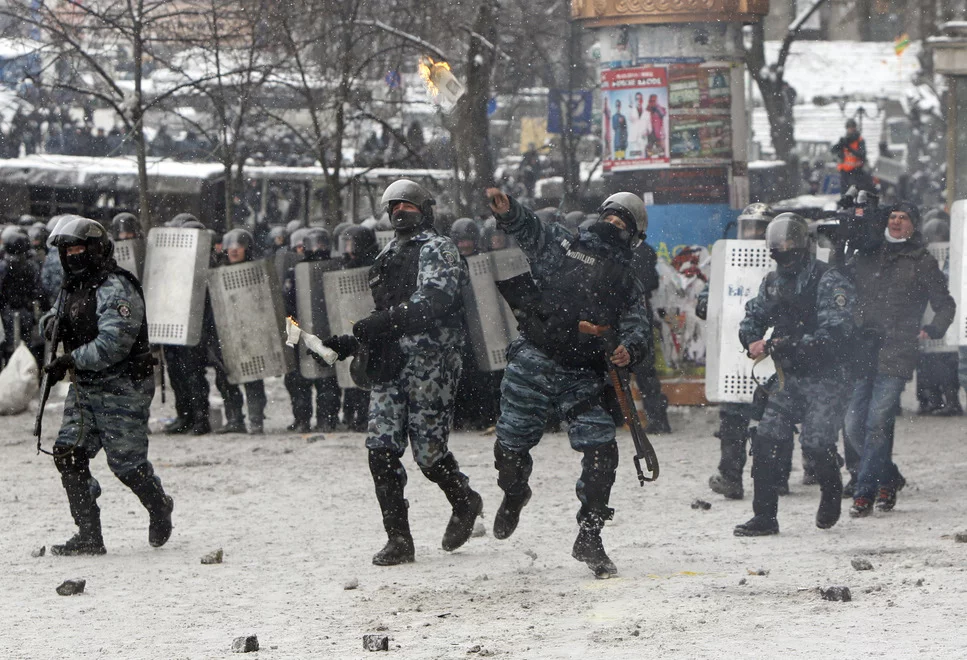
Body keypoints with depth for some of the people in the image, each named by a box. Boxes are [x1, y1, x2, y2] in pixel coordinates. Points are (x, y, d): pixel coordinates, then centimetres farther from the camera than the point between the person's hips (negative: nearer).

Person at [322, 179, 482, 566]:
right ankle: (398, 539, -1)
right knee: (381, 449, -5)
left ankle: (465, 502, 26)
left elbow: (432, 301, -18)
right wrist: (350, 343, 14)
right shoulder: (387, 257, 23)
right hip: (389, 364, 7)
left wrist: (384, 321, -24)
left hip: (430, 363, -7)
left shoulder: (438, 249, -2)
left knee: (429, 451, -5)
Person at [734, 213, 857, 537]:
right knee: (767, 440, -6)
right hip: (789, 376, 6)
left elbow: (833, 334, -21)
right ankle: (764, 516, 0)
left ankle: (831, 495, 17)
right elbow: (752, 317, 21)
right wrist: (753, 341, -3)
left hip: (825, 378, -6)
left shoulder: (830, 281, -13)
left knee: (817, 443, -15)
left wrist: (788, 344, -26)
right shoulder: (773, 282, 11)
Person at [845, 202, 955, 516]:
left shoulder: (922, 262, 7)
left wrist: (933, 330, -1)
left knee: (877, 423, -12)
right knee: (854, 426, 0)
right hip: (862, 351, 4)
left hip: (896, 354, -4)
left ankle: (865, 491, -7)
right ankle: (889, 478, 20)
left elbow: (945, 304, 12)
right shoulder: (865, 255, 16)